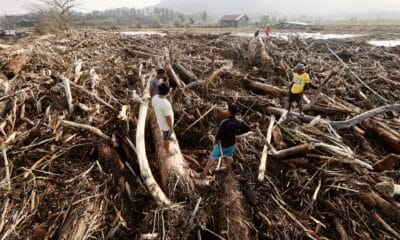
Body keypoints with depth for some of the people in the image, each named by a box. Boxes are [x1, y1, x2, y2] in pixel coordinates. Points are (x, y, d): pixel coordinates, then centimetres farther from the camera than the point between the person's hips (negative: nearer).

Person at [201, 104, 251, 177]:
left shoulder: (224, 123, -35)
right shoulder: (239, 123, -18)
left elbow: (219, 135, -30)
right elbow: (248, 128, -3)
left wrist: (216, 140, -9)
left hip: (222, 144, -4)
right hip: (231, 143, 5)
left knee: (212, 157, 11)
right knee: (229, 156, 32)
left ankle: (204, 173, 19)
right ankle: (228, 170, 55)